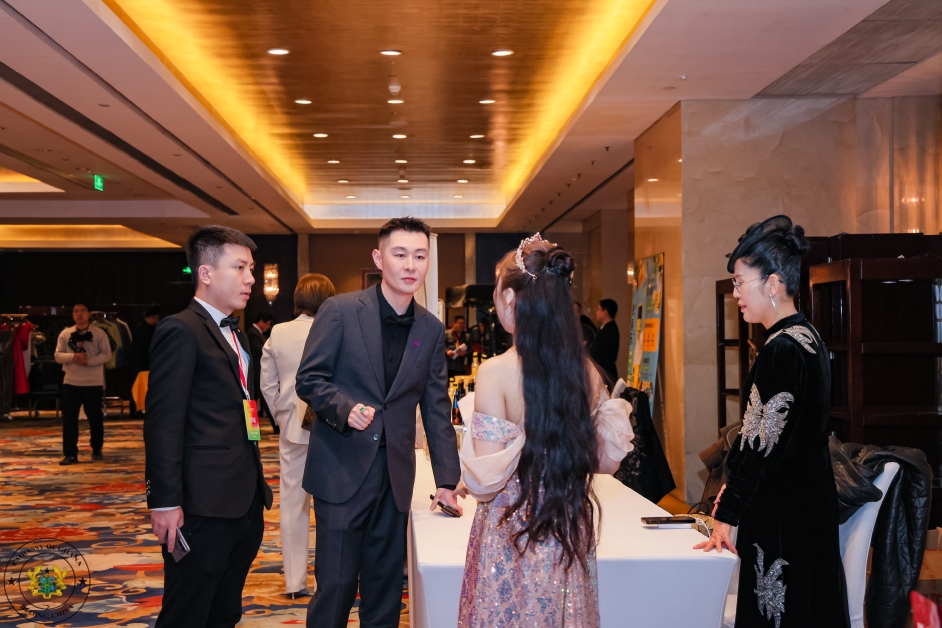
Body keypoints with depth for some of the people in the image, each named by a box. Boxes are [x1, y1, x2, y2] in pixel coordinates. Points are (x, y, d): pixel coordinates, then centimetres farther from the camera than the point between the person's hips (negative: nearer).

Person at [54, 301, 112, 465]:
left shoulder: (99, 333, -2)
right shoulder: (65, 334, 5)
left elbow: (106, 354, -6)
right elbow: (58, 355, 1)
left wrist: (89, 361, -20)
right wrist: (73, 356, -19)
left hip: (94, 383, -2)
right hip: (71, 382, 2)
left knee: (95, 417, 8)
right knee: (69, 418, -2)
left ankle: (97, 449, 25)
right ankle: (70, 453, 1)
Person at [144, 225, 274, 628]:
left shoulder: (235, 334, 17)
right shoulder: (181, 330, -11)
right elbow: (163, 422, -17)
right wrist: (165, 501, -21)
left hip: (245, 501, 9)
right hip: (203, 505, -9)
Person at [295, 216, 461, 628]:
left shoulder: (431, 328, 6)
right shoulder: (340, 311, -6)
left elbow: (437, 408, 9)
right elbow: (309, 380, -5)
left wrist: (447, 481, 6)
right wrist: (346, 407, -24)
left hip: (395, 473, 4)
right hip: (342, 469, -4)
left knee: (386, 583, 11)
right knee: (336, 583, -1)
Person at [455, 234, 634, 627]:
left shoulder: (496, 373, -19)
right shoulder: (587, 371, -4)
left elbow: (486, 482, -18)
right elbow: (606, 459, 6)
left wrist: (462, 483, 4)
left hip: (512, 537, -5)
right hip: (570, 536, 5)